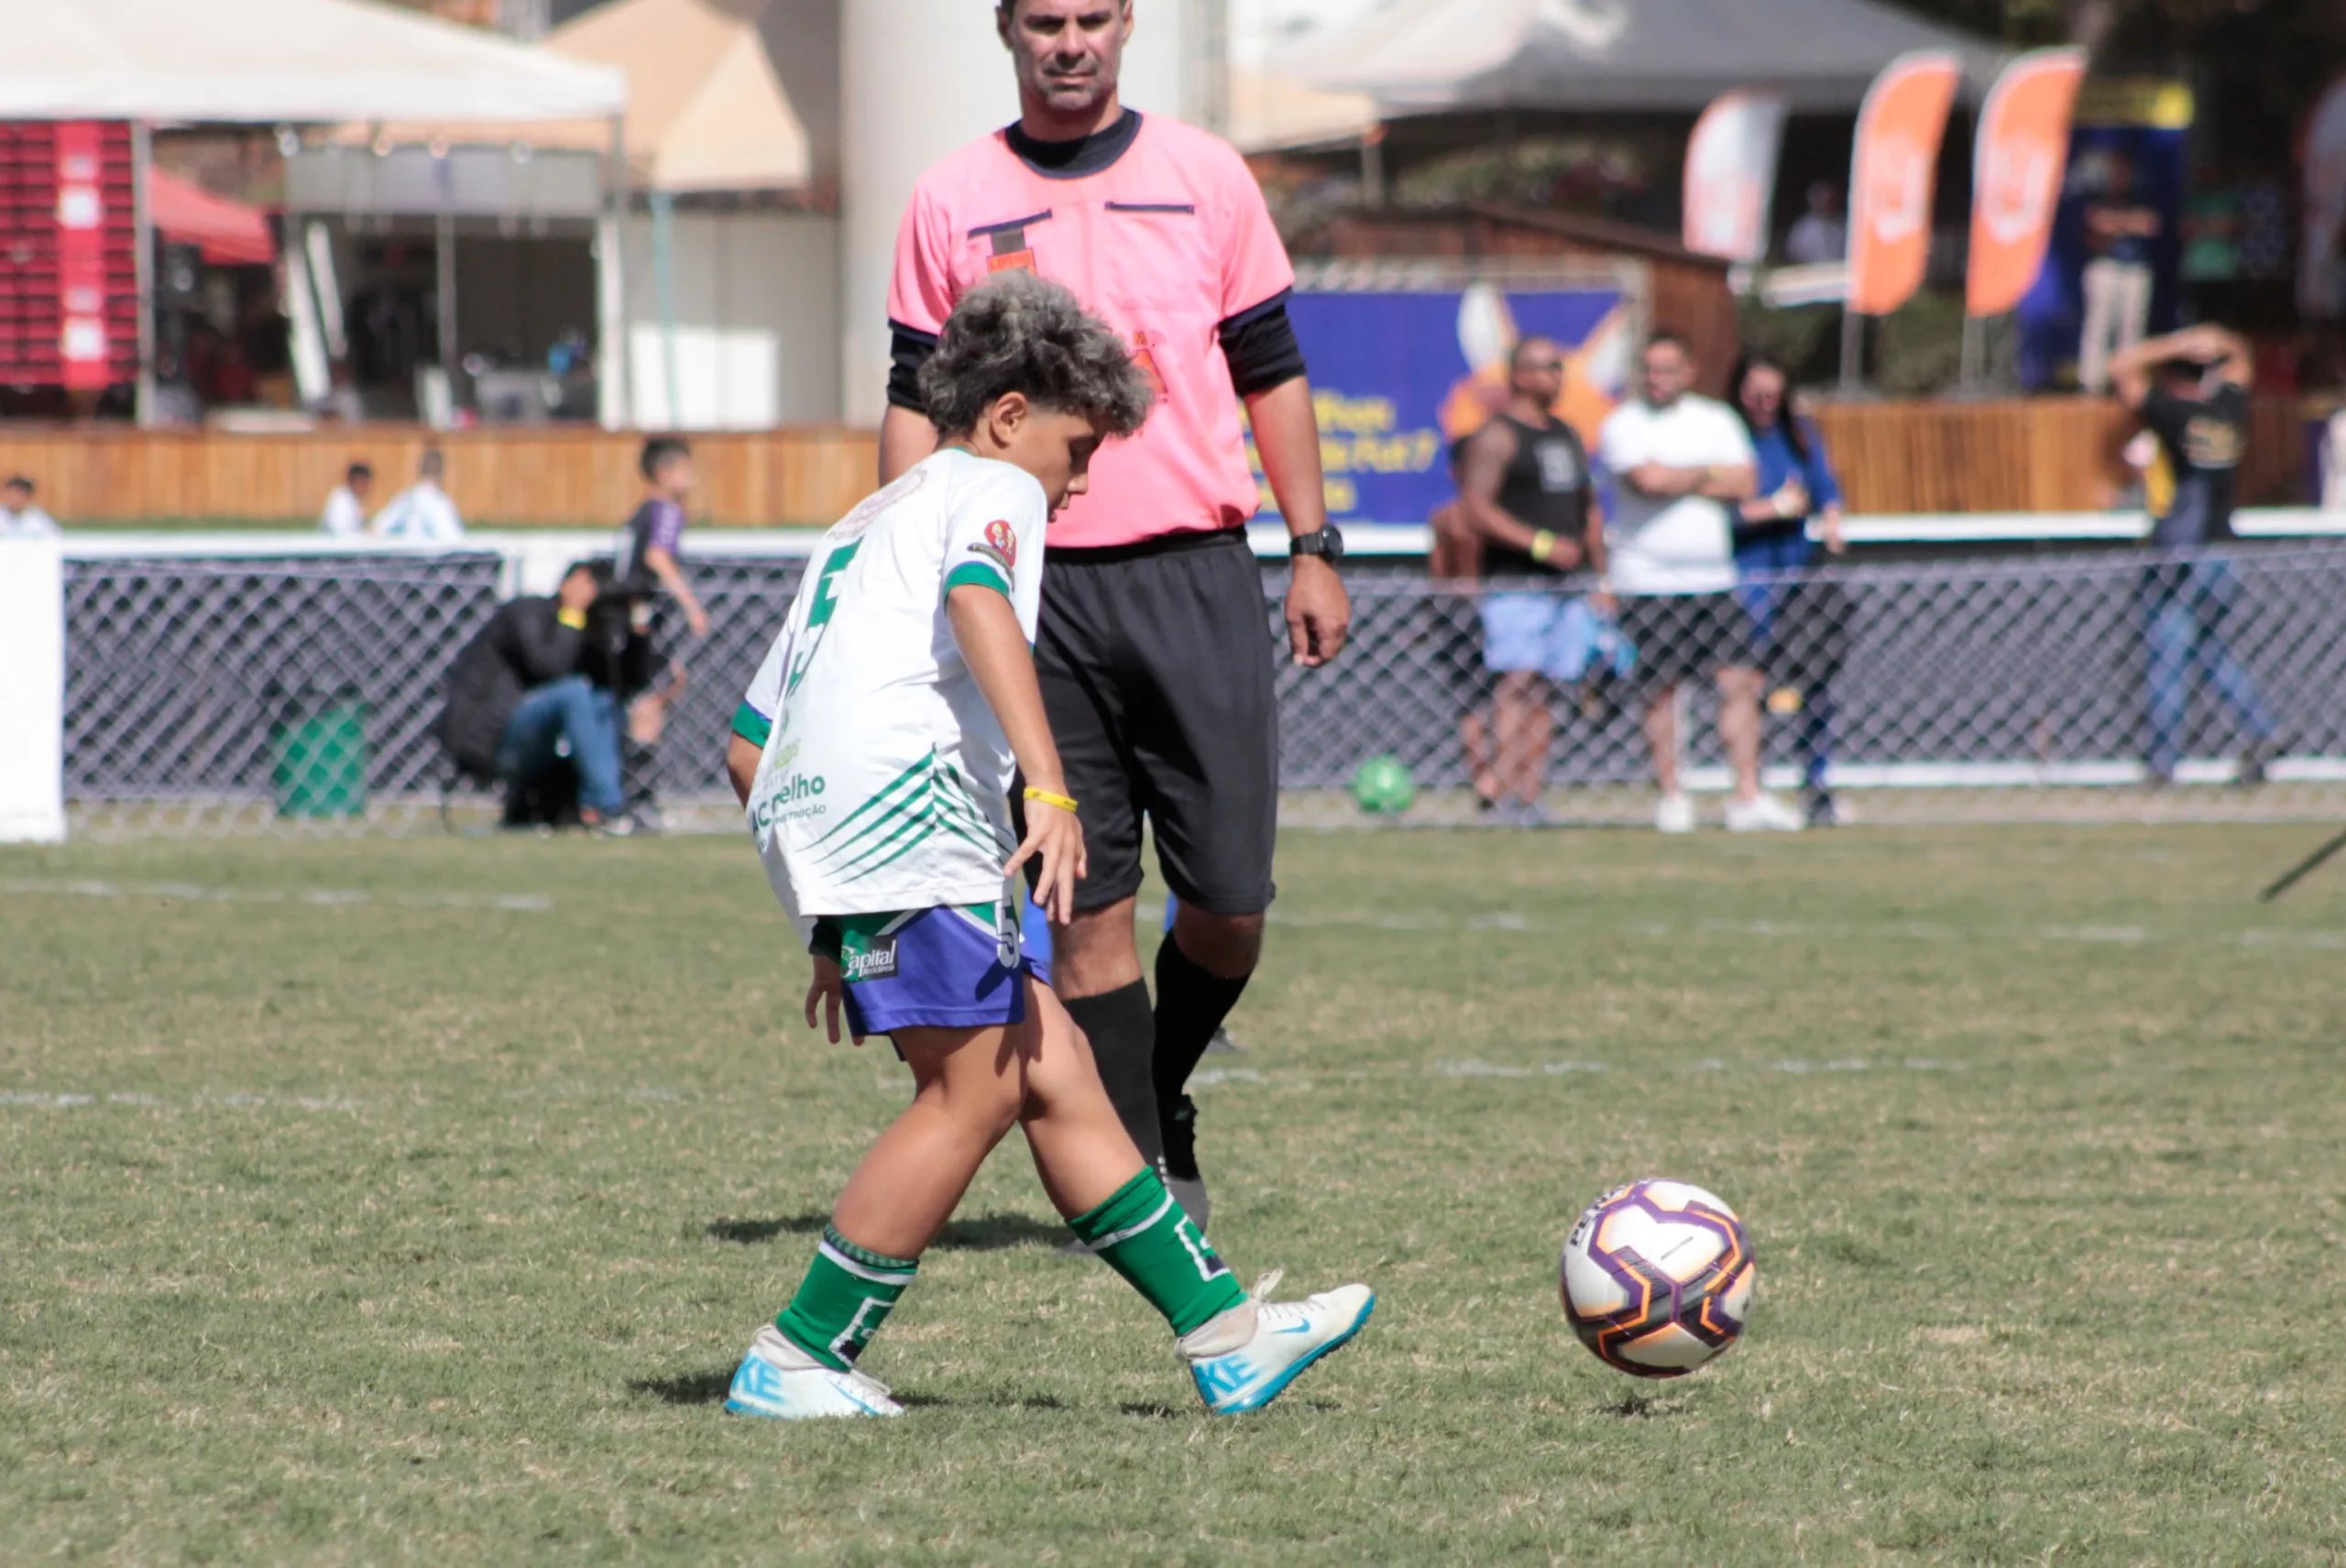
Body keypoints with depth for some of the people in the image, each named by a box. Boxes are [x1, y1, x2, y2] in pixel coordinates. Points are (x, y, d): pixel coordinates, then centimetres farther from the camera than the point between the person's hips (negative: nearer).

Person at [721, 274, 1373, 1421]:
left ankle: (1222, 1331, 7)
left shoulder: (864, 524, 34)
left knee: (1053, 1067, 8)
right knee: (975, 1092, -8)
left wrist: (828, 925, 35)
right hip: (905, 801, -10)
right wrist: (1049, 789, -27)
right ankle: (795, 1360, -7)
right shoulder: (989, 487, 8)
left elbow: (746, 744, 33)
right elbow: (977, 599, -17)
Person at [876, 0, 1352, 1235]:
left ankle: (1158, 1100, 23)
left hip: (1197, 576, 0)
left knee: (1230, 900, -3)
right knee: (1087, 907, -3)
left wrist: (1312, 550, 5)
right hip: (1038, 589, 0)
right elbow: (917, 402, 8)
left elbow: (1270, 371, 10)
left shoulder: (1205, 177, 7)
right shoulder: (951, 204, 6)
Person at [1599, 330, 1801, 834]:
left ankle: (1748, 797, -1)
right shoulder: (1622, 425, 0)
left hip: (1714, 579, 3)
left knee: (1740, 681, -3)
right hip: (1648, 582, -3)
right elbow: (1648, 479, -16)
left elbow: (1743, 484, -1)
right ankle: (1671, 797, 8)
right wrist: (1706, 474, -2)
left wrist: (1674, 480, -8)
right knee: (1660, 689, -1)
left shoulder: (1716, 421, 12)